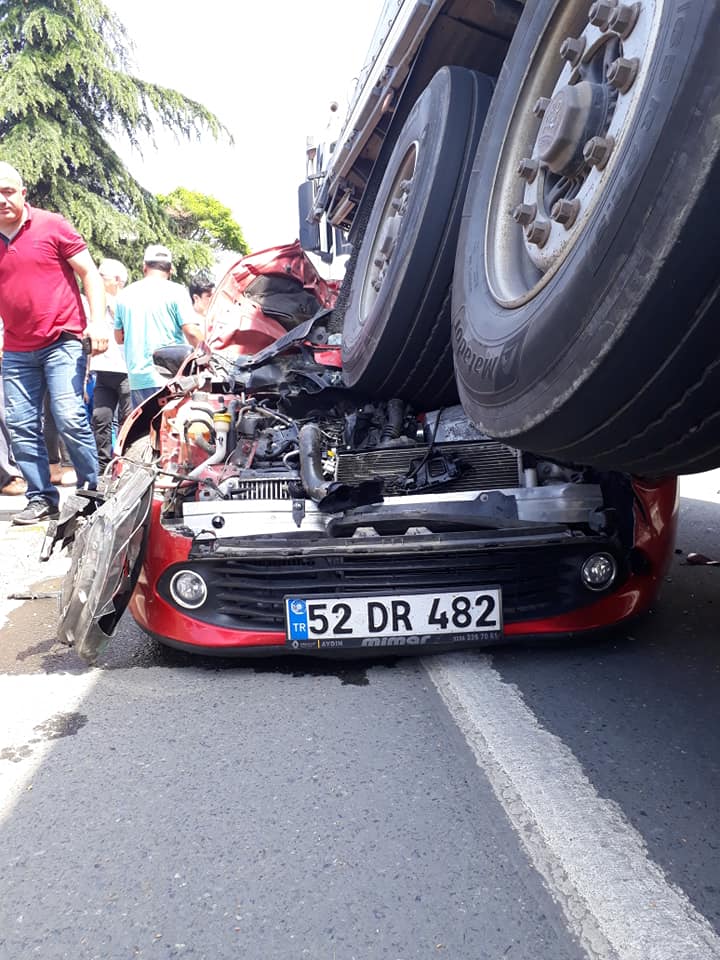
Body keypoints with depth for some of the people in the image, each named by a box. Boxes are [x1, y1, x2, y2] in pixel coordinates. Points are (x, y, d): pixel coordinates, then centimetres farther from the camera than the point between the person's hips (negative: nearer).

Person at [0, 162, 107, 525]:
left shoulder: (52, 225, 0)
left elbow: (89, 273, 0)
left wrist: (97, 320, -12)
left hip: (62, 342, -5)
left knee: (70, 419, -11)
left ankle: (93, 492, 3)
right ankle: (41, 498, 13)